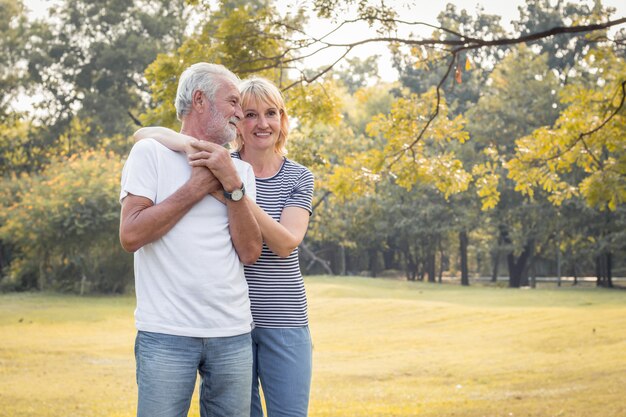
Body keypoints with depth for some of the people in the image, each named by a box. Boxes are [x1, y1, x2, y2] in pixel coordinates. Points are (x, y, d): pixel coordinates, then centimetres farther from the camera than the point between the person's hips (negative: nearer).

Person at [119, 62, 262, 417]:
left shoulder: (240, 170, 11)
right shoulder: (151, 152, 0)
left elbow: (250, 253, 2)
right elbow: (131, 235, -11)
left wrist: (232, 185, -9)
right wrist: (198, 186, -8)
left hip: (233, 333, 4)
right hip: (167, 334, -4)